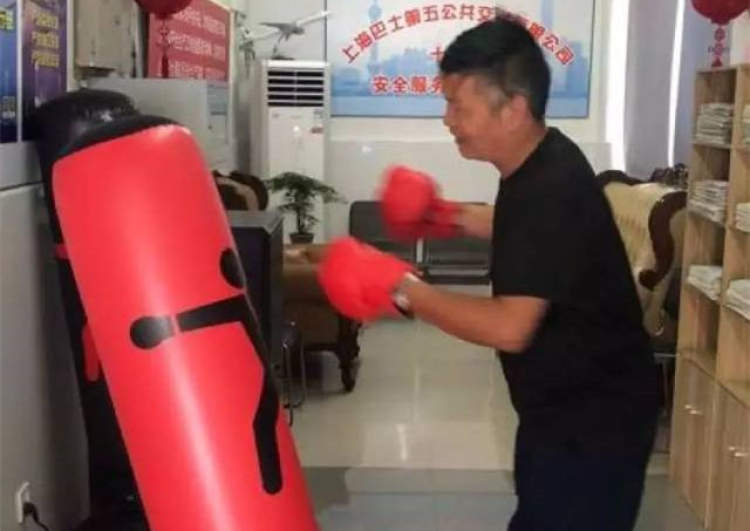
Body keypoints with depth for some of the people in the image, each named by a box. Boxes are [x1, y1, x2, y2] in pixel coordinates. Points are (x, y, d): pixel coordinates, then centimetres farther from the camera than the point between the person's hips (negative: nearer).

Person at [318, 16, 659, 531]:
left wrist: (402, 289, -27)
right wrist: (455, 218, 10)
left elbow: (509, 327, -36)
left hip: (595, 422, -10)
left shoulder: (552, 189, -29)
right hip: (560, 408, 10)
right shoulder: (539, 166, 2)